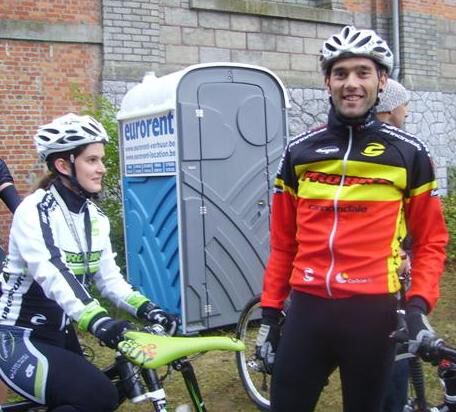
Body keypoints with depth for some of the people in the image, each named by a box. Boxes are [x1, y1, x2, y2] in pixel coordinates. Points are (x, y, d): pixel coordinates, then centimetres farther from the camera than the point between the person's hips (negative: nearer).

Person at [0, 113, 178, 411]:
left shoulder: (96, 218, 5)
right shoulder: (34, 211, -18)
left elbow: (109, 278, 0)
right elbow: (52, 275, -33)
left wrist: (146, 309, -18)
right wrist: (99, 321, -47)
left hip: (60, 335, 8)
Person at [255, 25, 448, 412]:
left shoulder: (408, 153, 1)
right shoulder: (299, 151, 7)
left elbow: (431, 240, 4)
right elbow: (282, 242, 11)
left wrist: (419, 305, -9)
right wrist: (270, 312, 9)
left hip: (373, 312, -1)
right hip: (307, 309, 2)